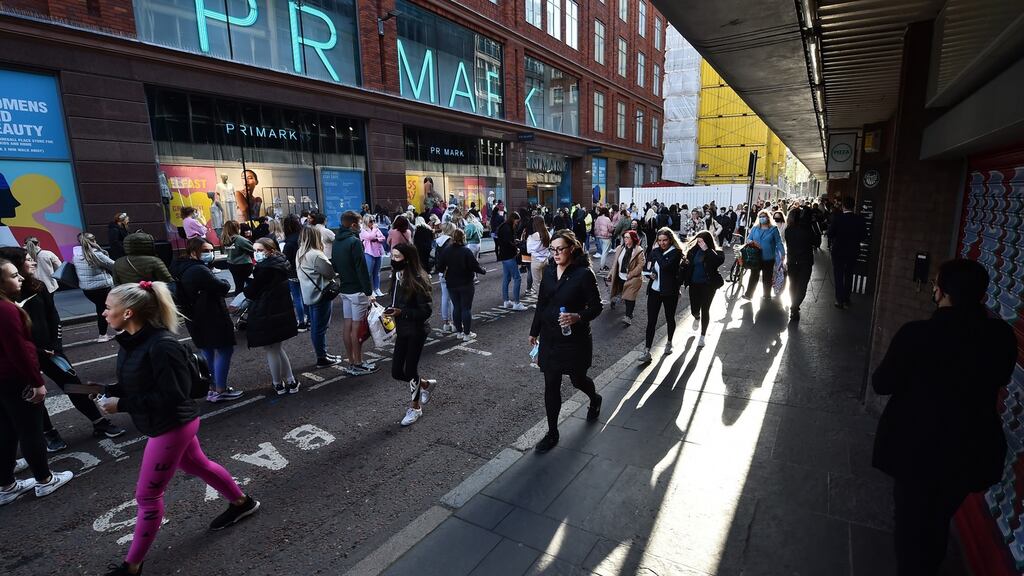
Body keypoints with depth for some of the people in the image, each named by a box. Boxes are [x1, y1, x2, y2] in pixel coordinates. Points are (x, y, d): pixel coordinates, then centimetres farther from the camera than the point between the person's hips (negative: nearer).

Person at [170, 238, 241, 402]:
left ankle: (213, 389, 25)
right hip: (211, 319, -10)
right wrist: (225, 283, 0)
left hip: (195, 319, 10)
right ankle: (220, 390, 2)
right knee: (224, 350, -1)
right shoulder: (199, 270, -23)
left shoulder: (181, 269, 9)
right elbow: (222, 288, -23)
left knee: (207, 352, 17)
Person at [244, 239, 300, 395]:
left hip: (267, 315, -9)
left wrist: (245, 288, 9)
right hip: (281, 311, 9)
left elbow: (252, 292, -12)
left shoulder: (264, 268, -20)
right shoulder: (280, 263, 7)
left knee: (271, 350, 6)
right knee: (277, 348, 21)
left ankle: (278, 385, 19)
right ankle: (290, 381, 26)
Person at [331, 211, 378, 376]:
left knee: (347, 325, 11)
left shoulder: (336, 241, 11)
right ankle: (358, 365, 5)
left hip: (344, 289, 9)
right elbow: (361, 269, -19)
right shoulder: (354, 241, -16)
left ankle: (351, 362, 20)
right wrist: (369, 292, -16)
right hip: (357, 290, -9)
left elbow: (334, 265, 18)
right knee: (357, 326, -2)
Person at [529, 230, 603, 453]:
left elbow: (596, 306, -10)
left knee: (578, 379, 16)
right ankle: (552, 433, 21)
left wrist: (578, 317, -29)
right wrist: (534, 331, 17)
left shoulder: (584, 274, -14)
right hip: (549, 338, 4)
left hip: (575, 338, -4)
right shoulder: (549, 271, 2)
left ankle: (595, 399, 52)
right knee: (551, 386, 6)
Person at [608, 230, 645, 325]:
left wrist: (630, 274, -20)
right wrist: (611, 274, 5)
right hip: (620, 277, 5)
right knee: (625, 295, 22)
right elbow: (615, 263, 8)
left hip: (633, 278, -5)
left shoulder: (638, 251, -14)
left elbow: (641, 264, -17)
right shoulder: (620, 249, 2)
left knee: (630, 297, -5)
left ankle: (628, 316, 0)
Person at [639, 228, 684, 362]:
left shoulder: (676, 252, -11)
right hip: (654, 290, 3)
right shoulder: (655, 251, 3)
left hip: (669, 291, -3)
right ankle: (647, 352, 1)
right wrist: (649, 273, -8)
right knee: (651, 321, -1)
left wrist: (657, 252, -18)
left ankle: (669, 343, 40)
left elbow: (666, 265, -29)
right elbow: (647, 267, 14)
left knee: (670, 318, 16)